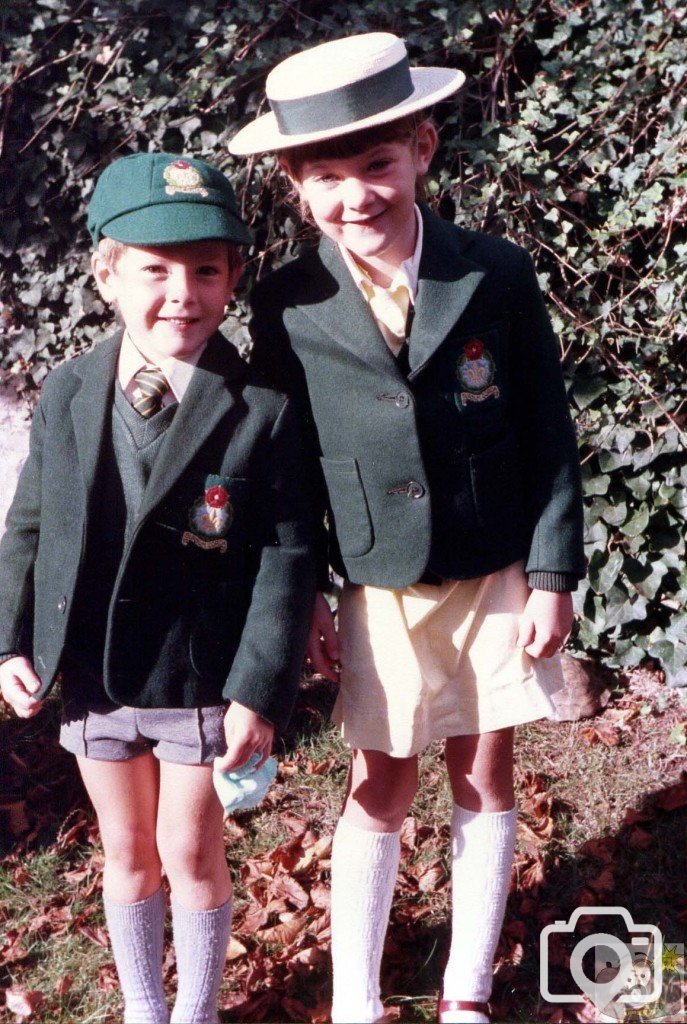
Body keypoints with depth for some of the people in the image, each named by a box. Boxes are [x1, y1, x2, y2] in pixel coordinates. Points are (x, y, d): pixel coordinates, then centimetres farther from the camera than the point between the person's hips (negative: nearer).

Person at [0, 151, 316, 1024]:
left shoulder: (261, 412, -15)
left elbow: (285, 561, -13)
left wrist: (259, 692, -15)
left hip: (202, 679, -3)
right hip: (92, 677, 3)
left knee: (190, 852, 12)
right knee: (127, 853, 19)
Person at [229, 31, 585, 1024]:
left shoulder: (497, 274, -9)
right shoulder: (288, 307, -9)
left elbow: (548, 433, -3)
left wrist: (554, 574, -4)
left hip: (498, 578, 1)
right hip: (377, 587, -1)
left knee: (486, 777, 12)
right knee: (381, 789, 8)